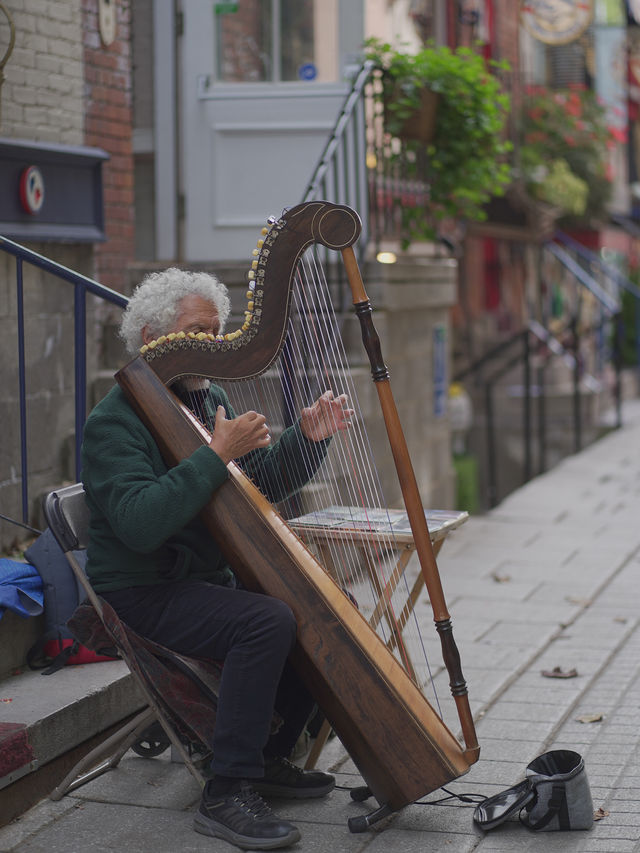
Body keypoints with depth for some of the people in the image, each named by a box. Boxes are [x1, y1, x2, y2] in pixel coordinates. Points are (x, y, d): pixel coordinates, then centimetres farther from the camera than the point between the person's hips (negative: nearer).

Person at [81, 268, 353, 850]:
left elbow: (263, 483, 16)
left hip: (214, 578, 9)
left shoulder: (208, 400, 13)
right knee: (268, 622, -30)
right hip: (144, 593, -9)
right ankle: (228, 792, -22)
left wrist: (308, 438, -3)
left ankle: (271, 757, 8)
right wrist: (217, 455, -28)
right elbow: (141, 523, -29)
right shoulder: (115, 422, -14)